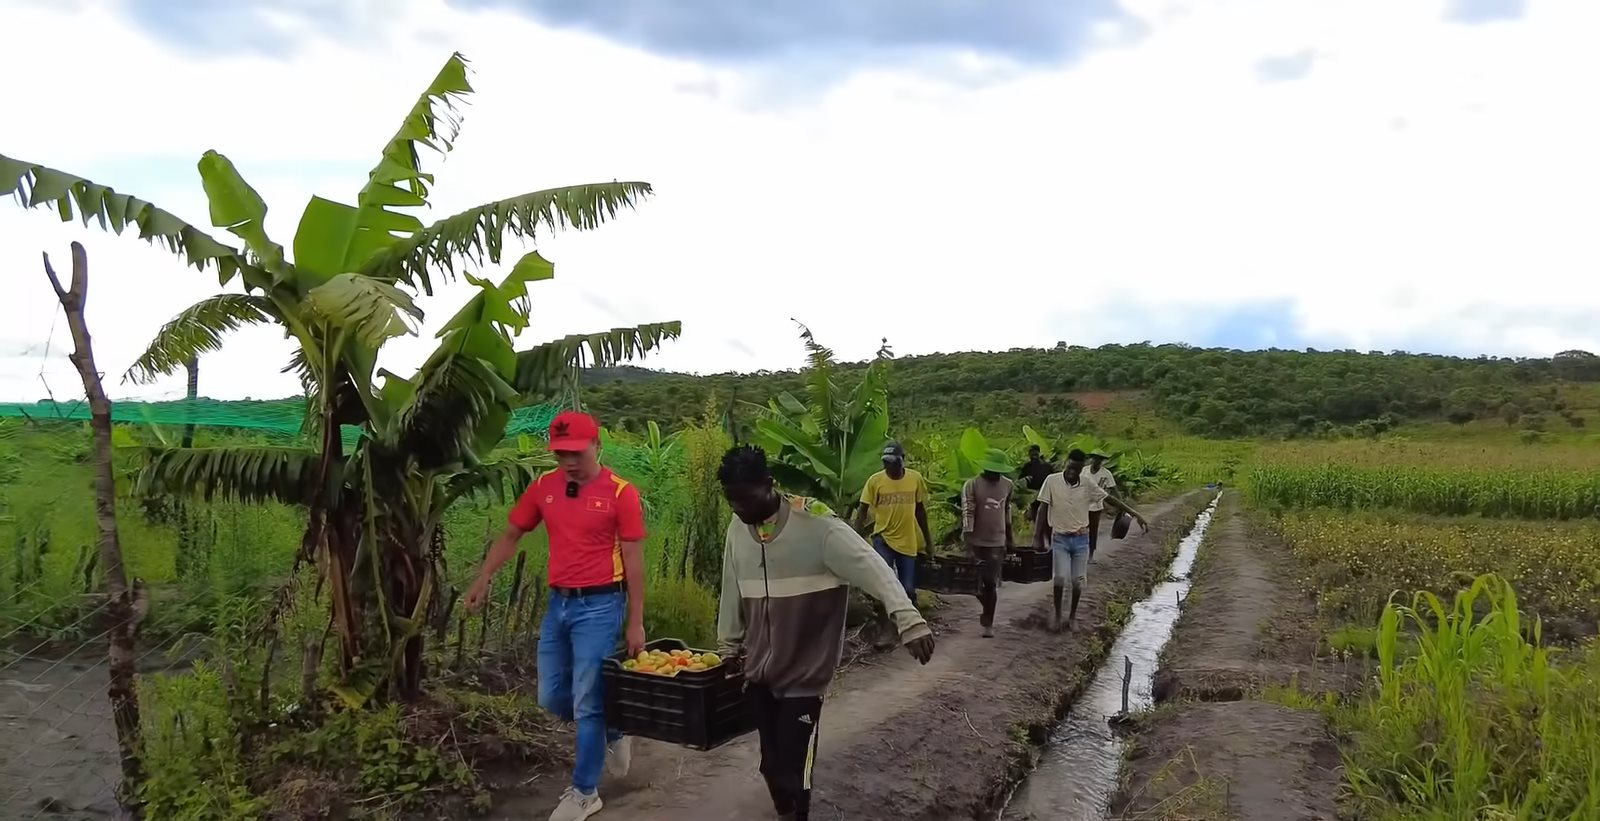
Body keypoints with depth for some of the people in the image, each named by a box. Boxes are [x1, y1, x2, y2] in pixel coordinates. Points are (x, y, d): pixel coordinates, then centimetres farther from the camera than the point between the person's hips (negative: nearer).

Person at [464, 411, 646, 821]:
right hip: (558, 603, 6)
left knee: (586, 702, 1)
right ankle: (611, 733, 39)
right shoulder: (543, 487, 3)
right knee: (551, 697, 13)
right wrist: (483, 579, 1)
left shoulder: (620, 493, -11)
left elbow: (633, 561, -9)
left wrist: (635, 623, -8)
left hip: (599, 605, -6)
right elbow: (510, 535, 13)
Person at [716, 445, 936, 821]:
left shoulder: (816, 525, -19)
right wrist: (728, 647, 20)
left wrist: (908, 619, -39)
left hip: (804, 671, -5)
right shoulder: (738, 529, 1)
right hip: (758, 669, 5)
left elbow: (871, 567, -27)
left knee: (792, 769, -1)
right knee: (772, 764, 15)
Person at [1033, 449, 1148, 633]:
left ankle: (1072, 616, 26)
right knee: (1060, 577, -14)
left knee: (1078, 580, 5)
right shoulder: (1052, 481, -10)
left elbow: (1111, 499, 2)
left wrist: (1136, 514, -2)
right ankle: (1057, 616, 5)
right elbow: (1043, 509, -7)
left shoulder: (1088, 486, -4)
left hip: (1081, 540, 2)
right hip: (1060, 539, -2)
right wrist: (1037, 537, -9)